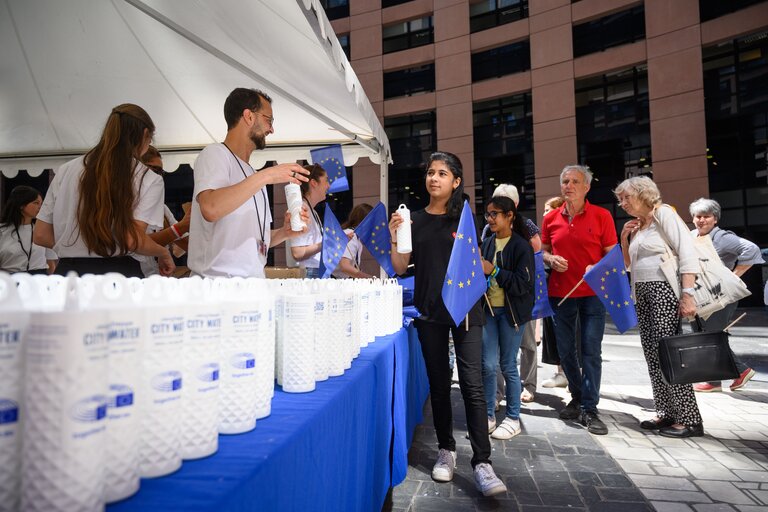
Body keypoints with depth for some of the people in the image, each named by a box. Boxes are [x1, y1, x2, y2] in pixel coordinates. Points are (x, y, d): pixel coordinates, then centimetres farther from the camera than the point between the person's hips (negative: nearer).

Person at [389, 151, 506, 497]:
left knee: (472, 384, -8)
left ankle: (482, 463, -4)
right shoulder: (414, 220, 7)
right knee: (439, 384, 10)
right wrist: (395, 239, -12)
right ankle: (446, 451, 25)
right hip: (429, 312, 2)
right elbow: (401, 268, 5)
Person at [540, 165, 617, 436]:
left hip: (592, 293, -3)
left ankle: (589, 409, 9)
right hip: (560, 293, 3)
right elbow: (543, 251, 15)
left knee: (591, 352, -2)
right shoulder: (551, 219, 6)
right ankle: (577, 398, 32)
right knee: (565, 350, 12)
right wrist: (551, 259, -7)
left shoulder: (601, 216, -3)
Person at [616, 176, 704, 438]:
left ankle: (690, 419, 0)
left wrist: (687, 294, -23)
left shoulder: (663, 214, -6)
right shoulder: (637, 225, 18)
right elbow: (629, 264, 24)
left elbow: (688, 252, -16)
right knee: (653, 356, 7)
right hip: (643, 294, 8)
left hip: (664, 290, -8)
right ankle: (666, 414, 15)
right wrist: (625, 238, 9)